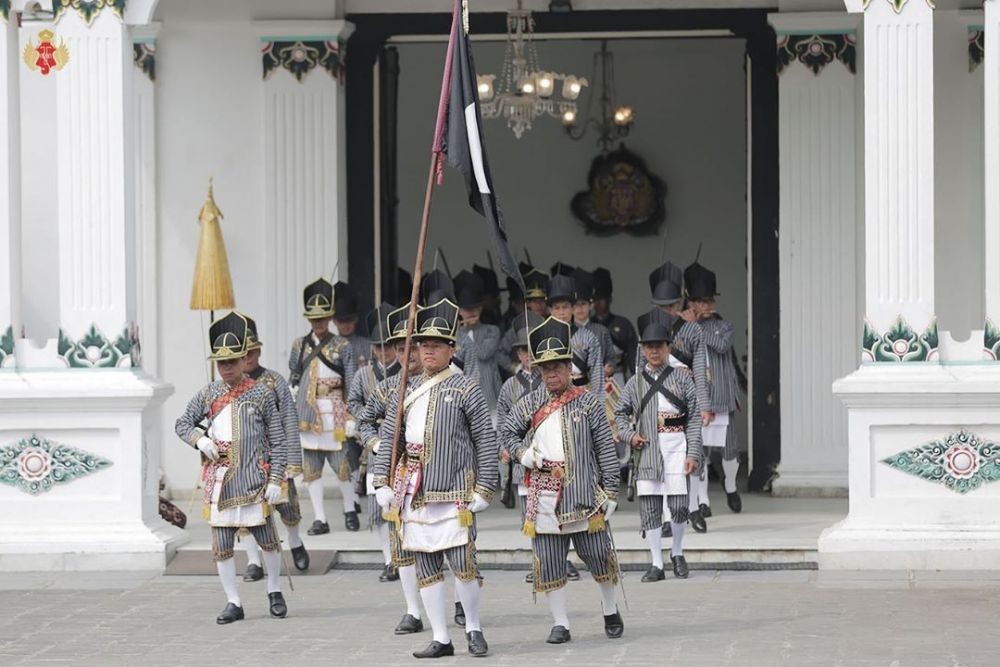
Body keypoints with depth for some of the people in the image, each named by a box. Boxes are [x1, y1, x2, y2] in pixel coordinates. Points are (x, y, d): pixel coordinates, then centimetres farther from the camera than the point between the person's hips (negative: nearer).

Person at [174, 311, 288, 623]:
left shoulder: (262, 394, 0)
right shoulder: (208, 394, 7)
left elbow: (277, 440, 0)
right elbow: (181, 424, 16)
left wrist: (275, 480, -6)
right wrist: (200, 440, -6)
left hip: (253, 481, -2)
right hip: (219, 481, 3)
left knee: (268, 540, 5)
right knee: (222, 546, 2)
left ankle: (274, 591, 27)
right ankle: (233, 603, 10)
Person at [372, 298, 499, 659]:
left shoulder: (465, 388, -1)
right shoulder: (408, 390, 12)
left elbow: (486, 440, -1)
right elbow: (388, 436, 14)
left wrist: (484, 489, -6)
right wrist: (382, 483, 5)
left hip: (455, 492, -4)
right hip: (415, 492, 5)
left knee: (463, 562, -9)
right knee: (426, 568, 4)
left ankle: (474, 628, 11)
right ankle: (441, 639, 10)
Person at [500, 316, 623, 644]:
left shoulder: (587, 402, 1)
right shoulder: (530, 404, 8)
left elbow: (606, 449, 1)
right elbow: (507, 432, 19)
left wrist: (610, 492, -4)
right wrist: (523, 453, -2)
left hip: (583, 492, -2)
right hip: (544, 496, 2)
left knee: (598, 553, 3)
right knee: (548, 561, 1)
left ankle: (610, 612, 23)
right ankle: (560, 623, 7)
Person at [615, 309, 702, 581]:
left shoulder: (681, 378, 4)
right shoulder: (635, 382, 10)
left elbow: (694, 418, 2)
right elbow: (620, 413, 20)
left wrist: (693, 454, -6)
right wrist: (629, 435, 0)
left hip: (675, 446, -2)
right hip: (647, 448, 2)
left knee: (678, 505, -6)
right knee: (649, 507, 0)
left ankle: (677, 553, 18)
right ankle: (656, 564, 6)